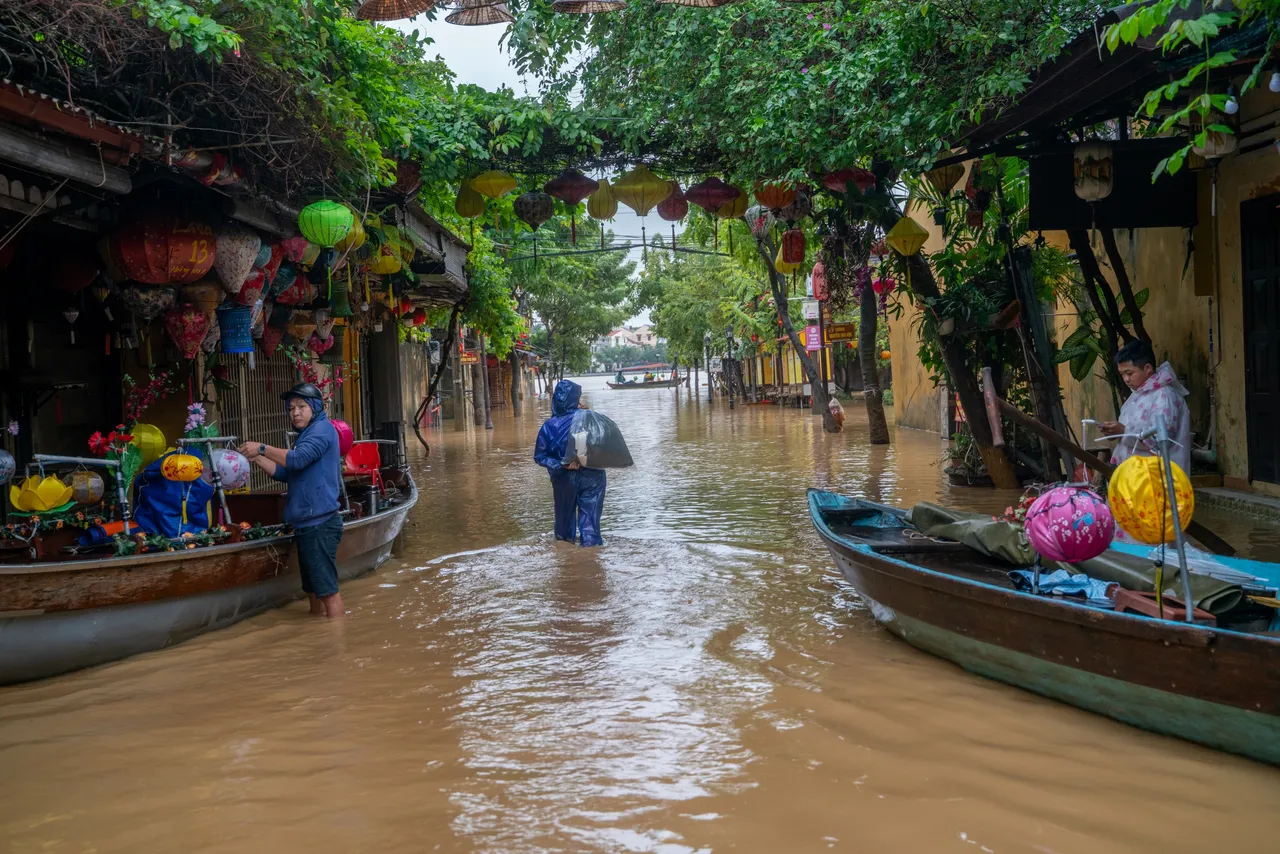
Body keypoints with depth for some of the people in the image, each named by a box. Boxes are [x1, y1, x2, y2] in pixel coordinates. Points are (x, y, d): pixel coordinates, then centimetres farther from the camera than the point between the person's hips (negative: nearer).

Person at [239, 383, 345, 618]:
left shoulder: (323, 429, -8)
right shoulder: (307, 435, 22)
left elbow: (297, 459, -22)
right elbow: (285, 473, 20)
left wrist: (262, 448, -17)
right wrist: (256, 458, 7)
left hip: (319, 524, -10)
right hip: (307, 524, 10)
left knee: (327, 589, -11)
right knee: (313, 589, 14)